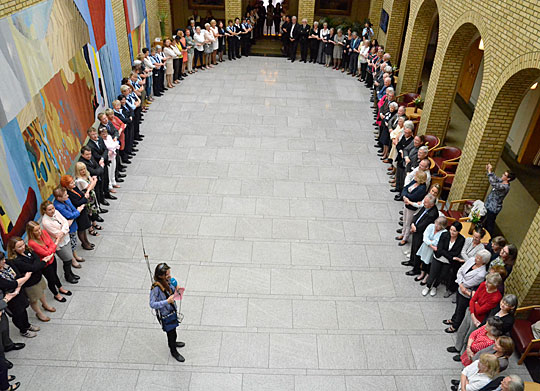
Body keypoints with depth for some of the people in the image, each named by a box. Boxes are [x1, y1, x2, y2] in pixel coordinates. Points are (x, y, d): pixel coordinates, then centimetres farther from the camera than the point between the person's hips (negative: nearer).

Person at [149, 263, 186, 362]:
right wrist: (167, 301, -36)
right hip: (165, 315, -6)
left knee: (173, 329, 29)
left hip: (172, 310, 6)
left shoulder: (167, 281, -12)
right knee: (171, 332, 14)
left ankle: (173, 343, 57)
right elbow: (152, 304, -30)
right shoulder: (156, 288, -33)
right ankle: (173, 351, 39)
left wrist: (176, 290, -15)